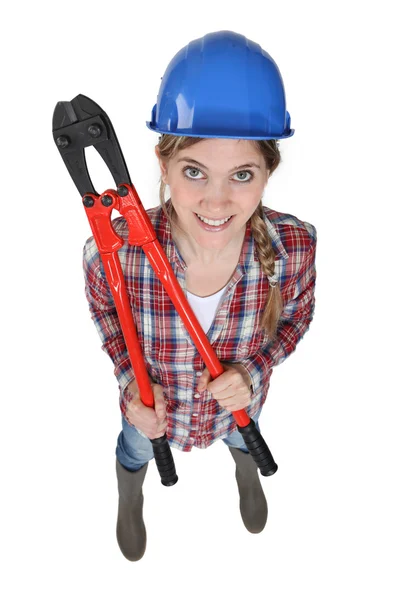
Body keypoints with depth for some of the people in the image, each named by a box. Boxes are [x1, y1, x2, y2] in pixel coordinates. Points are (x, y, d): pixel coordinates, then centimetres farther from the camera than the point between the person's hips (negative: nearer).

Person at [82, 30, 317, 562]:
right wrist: (130, 378, -23)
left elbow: (297, 315, -11)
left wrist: (254, 369, -27)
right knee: (135, 453, 35)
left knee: (246, 442, 38)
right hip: (149, 404, 0)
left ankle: (248, 477, 80)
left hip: (240, 400, 2)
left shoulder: (294, 247, -35)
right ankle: (130, 503, 76)